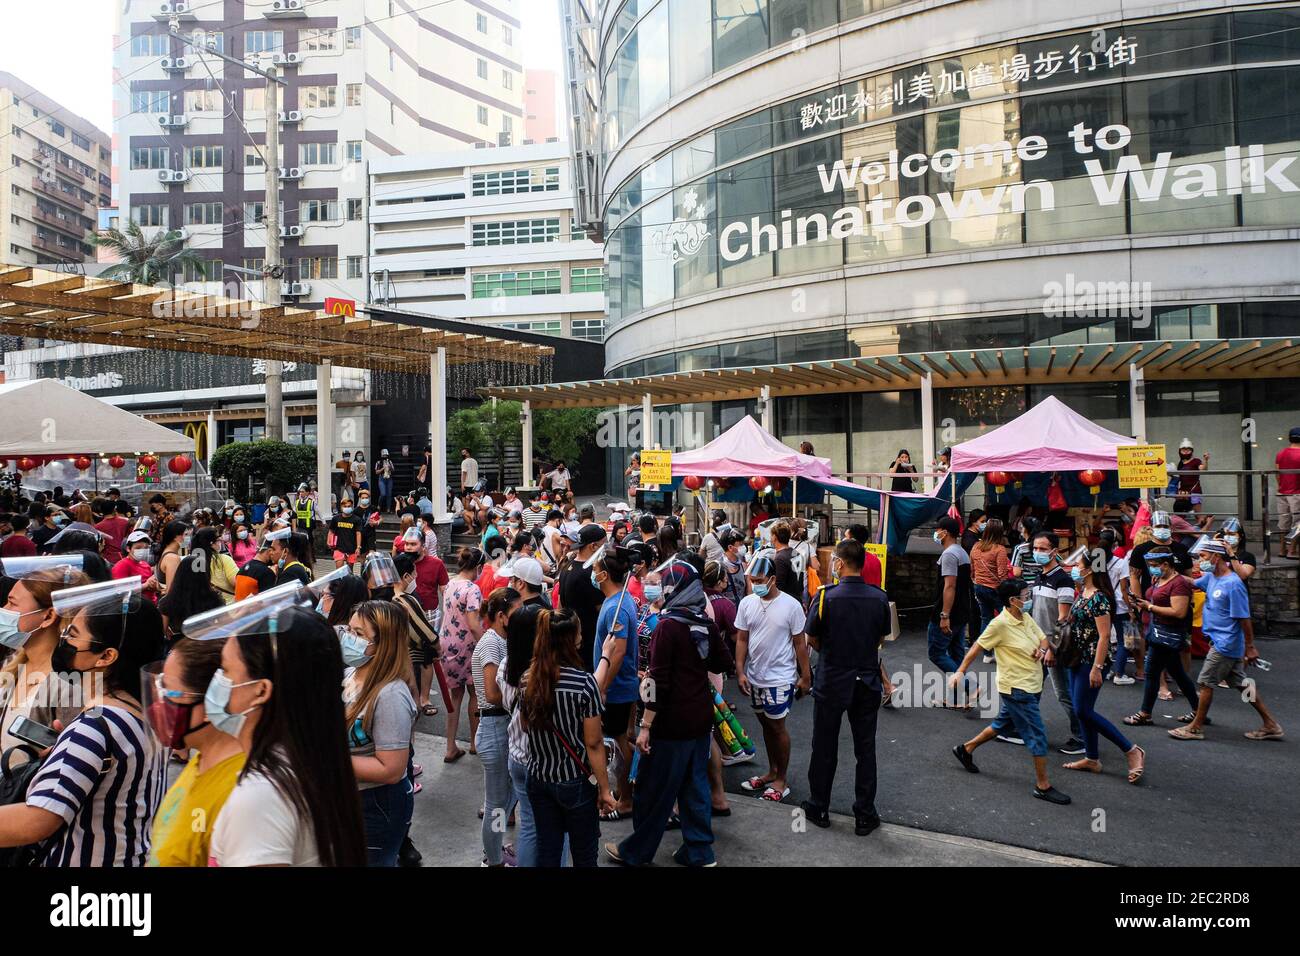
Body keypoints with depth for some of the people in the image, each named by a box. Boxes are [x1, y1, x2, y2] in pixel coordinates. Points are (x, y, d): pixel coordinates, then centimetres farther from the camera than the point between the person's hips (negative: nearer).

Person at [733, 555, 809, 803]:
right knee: (766, 724, 17)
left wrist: (805, 676, -5)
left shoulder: (791, 605, -13)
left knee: (777, 727, 3)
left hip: (780, 678, -5)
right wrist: (740, 672, -3)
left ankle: (781, 780, 17)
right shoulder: (747, 603, -2)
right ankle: (772, 772, 33)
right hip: (755, 677, 5)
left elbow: (800, 643, -7)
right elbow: (741, 640, 2)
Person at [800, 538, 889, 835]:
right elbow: (880, 639, 6)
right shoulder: (880, 598, -7)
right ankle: (865, 815, 19)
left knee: (824, 747, 12)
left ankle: (818, 808, 26)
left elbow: (812, 640, -5)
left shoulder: (825, 596, -16)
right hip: (867, 682, 2)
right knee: (865, 749, 12)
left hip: (831, 682, -2)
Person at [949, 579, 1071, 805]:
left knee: (1004, 725, 22)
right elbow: (978, 647, -13)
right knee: (1037, 735, -3)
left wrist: (1042, 649, -10)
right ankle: (1043, 786, 9)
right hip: (1016, 688, -9)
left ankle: (966, 749, 38)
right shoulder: (1000, 624, -20)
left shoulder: (1026, 618, 3)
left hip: (1030, 686, 9)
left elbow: (1043, 639, 13)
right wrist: (960, 671, -12)